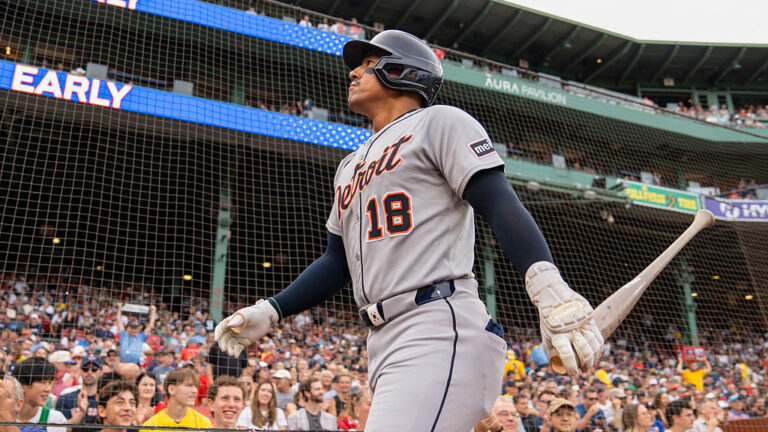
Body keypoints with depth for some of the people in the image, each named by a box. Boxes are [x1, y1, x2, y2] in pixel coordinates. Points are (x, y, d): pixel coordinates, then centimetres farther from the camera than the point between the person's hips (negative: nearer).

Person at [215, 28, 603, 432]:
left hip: (441, 328, -8)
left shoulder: (439, 121, 4)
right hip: (384, 345, 8)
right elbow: (337, 262, 27)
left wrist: (551, 293, -23)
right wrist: (269, 310, 17)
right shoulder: (350, 166, 26)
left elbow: (502, 206, -10)